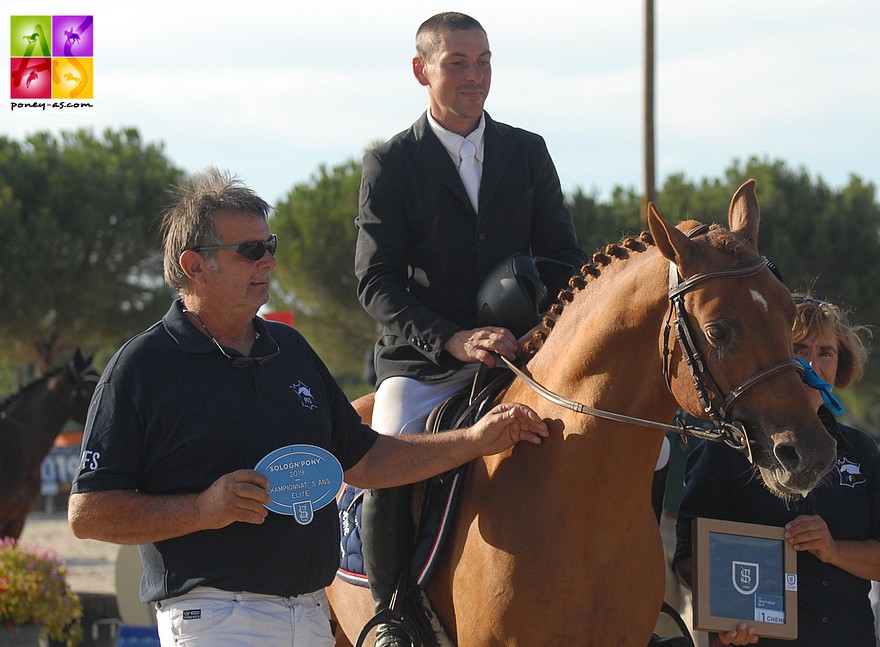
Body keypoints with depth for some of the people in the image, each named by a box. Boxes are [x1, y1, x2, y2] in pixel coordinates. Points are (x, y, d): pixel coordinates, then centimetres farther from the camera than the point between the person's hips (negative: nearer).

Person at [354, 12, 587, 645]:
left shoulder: (529, 152, 10)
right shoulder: (390, 163, 1)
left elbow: (563, 259, 11)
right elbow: (377, 281, -7)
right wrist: (453, 341, -21)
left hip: (520, 353, 3)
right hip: (421, 364, -3)